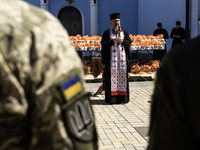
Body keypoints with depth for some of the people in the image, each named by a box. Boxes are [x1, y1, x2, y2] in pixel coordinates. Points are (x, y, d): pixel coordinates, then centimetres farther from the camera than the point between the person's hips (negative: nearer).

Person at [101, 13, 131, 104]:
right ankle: (111, 97, -2)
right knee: (112, 76, -4)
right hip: (111, 57, -2)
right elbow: (103, 43, -3)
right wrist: (113, 41, -16)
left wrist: (122, 41, -13)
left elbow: (129, 42, 6)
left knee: (122, 76, 0)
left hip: (122, 56, 2)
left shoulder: (124, 32, 13)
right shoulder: (107, 33, 8)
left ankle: (122, 97, 6)